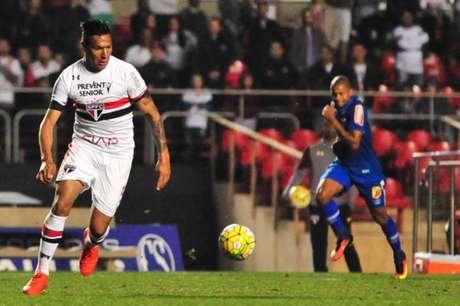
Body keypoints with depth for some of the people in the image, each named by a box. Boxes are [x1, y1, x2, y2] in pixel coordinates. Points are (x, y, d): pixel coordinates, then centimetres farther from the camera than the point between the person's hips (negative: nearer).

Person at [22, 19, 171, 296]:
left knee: (98, 229, -2)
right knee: (62, 202, -25)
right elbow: (49, 121, -5)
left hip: (118, 154, -1)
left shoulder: (125, 72, -14)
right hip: (84, 146, 1)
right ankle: (42, 273, -16)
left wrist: (164, 156, -10)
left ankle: (90, 246, 38)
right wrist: (48, 160, -21)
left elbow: (152, 113, -5)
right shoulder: (69, 76, -8)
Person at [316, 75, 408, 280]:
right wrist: (338, 145, 3)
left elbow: (354, 142, -29)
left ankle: (399, 257, 25)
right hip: (344, 164, 6)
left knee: (380, 216, 4)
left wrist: (333, 121, -29)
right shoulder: (336, 108, 3)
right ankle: (343, 237, -1)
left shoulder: (357, 108, -20)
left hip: (366, 168, -6)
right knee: (322, 195, -21)